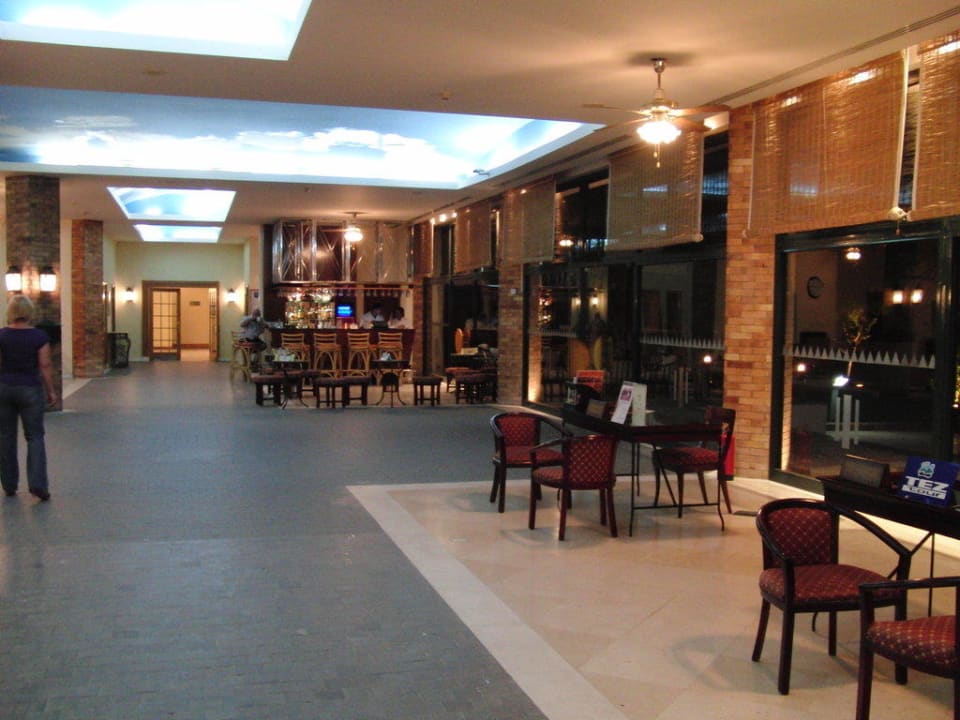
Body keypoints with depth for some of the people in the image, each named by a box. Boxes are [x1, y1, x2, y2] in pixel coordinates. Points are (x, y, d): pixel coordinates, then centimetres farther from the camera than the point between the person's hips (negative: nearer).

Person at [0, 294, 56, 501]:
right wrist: (51, 391, 3)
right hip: (30, 390, -2)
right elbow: (45, 365, -6)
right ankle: (37, 484, -6)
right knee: (35, 436, 4)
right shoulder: (39, 336, -8)